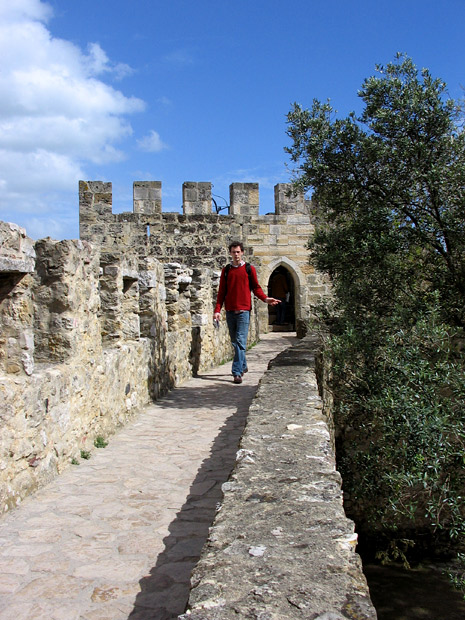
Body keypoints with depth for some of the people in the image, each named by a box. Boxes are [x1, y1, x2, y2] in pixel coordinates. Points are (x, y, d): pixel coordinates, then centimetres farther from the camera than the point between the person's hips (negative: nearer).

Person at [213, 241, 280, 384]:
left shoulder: (249, 269, 6)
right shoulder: (226, 270, 11)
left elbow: (256, 288, 8)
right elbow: (222, 292, 11)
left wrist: (265, 299, -10)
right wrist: (217, 310, 3)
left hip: (244, 310, -3)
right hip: (230, 310, 3)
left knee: (240, 341, -11)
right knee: (234, 341, 11)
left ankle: (237, 372, -12)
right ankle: (243, 366, 29)